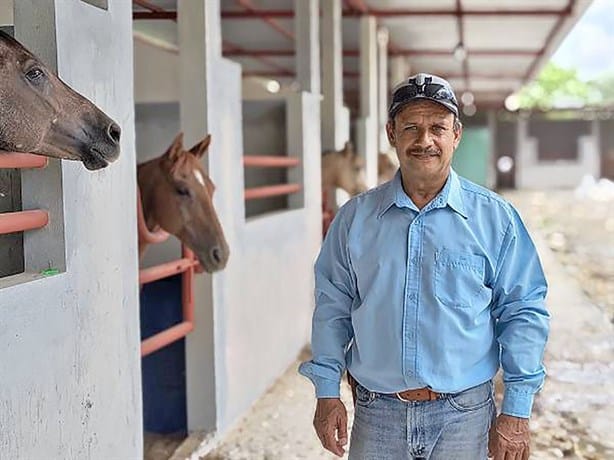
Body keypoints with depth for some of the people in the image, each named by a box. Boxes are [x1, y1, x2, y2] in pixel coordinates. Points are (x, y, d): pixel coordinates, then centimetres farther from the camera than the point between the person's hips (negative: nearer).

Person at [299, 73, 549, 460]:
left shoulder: (496, 218, -3)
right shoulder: (356, 217, 2)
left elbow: (523, 313, -2)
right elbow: (332, 307, 7)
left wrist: (517, 412, -5)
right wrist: (327, 393, 1)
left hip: (463, 416, -1)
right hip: (376, 415, 1)